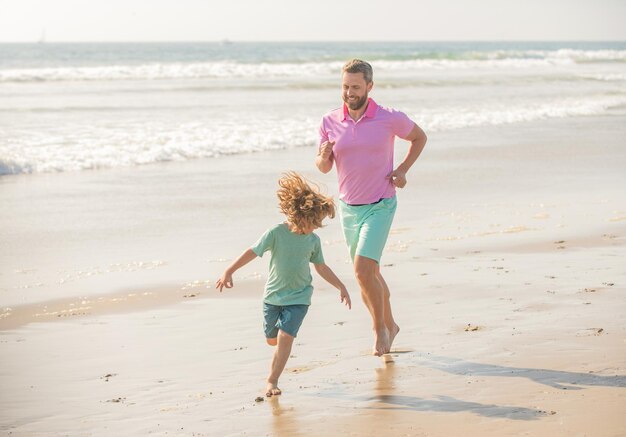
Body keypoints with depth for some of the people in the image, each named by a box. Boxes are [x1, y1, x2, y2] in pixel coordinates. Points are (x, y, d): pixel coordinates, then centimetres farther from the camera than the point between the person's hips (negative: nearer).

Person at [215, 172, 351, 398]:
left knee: (285, 337, -14)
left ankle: (272, 380, -4)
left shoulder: (313, 241, -3)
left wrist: (341, 286, 12)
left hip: (298, 297, 0)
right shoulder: (276, 233, -15)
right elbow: (252, 252, -14)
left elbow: (322, 268, 10)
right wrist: (229, 271, -18)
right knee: (272, 339, 13)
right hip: (273, 295, 0)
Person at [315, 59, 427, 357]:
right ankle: (389, 325, 33)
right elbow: (324, 167, 6)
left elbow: (419, 137, 8)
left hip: (380, 206, -4)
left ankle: (379, 329, 2)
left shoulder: (390, 119, -11)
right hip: (348, 208, 4)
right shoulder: (330, 123, -3)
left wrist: (403, 169, -4)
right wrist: (323, 156, -17)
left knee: (363, 271, -18)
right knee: (370, 273, 14)